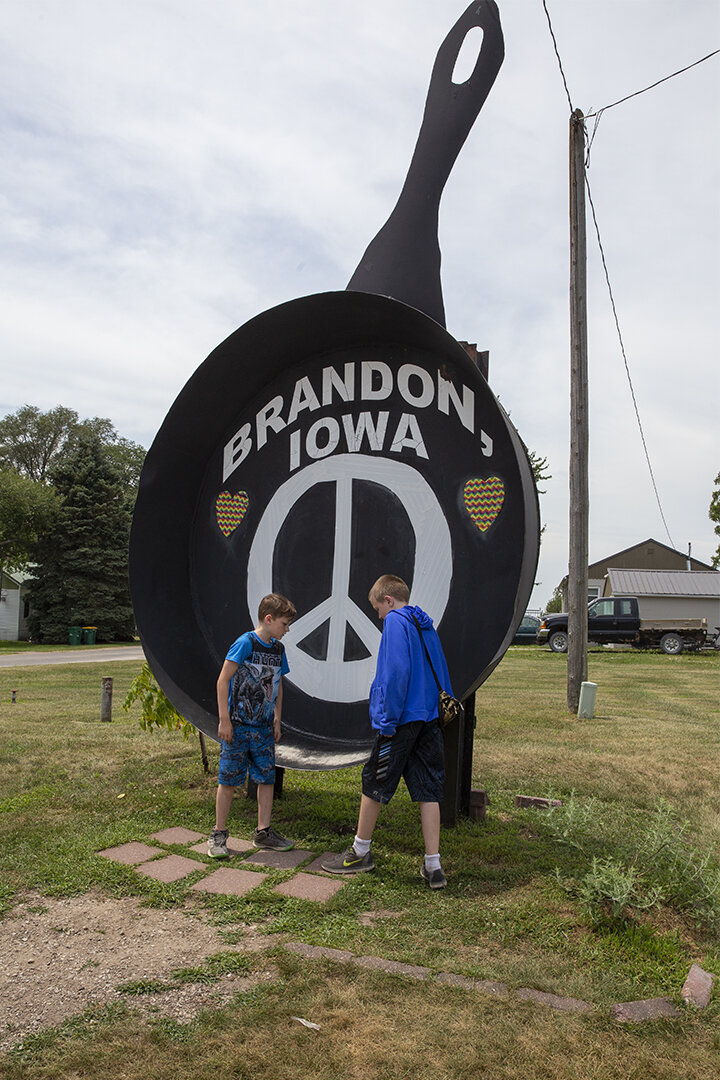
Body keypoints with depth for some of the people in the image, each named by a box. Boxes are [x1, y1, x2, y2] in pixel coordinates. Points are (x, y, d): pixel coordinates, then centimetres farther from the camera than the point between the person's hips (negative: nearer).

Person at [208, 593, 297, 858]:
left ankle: (263, 832, 20)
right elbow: (223, 680, -12)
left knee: (267, 778, 8)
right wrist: (224, 719, -13)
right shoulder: (245, 643, -13)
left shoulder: (278, 649, 8)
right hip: (238, 725, -6)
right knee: (229, 780, 3)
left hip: (264, 727, 6)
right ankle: (218, 834, 16)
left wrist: (277, 720, 16)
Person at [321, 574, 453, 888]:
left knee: (374, 784, 9)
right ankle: (433, 867, 8)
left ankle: (360, 852, 23)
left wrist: (387, 721, -17)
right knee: (428, 791, 7)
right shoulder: (426, 626, 14)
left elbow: (396, 673, -19)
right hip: (429, 721, 8)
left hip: (402, 720, -7)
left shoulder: (395, 621, -10)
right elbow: (441, 674, 17)